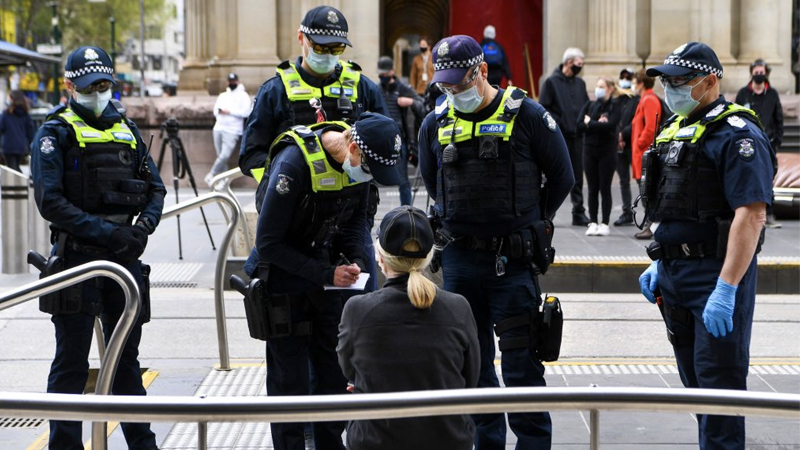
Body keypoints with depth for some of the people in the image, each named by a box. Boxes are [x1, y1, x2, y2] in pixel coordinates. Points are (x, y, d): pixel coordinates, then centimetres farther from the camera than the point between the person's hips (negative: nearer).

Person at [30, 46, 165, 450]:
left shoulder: (126, 129, 14)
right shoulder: (55, 133, -3)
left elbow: (155, 188, 15)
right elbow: (50, 201, -13)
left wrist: (143, 227, -5)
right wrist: (103, 231, -20)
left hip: (125, 256, 5)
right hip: (76, 256, -5)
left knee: (126, 355, 14)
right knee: (72, 362, 1)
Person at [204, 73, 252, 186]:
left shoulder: (243, 96, 4)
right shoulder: (223, 96, 22)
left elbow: (246, 112, -8)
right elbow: (215, 110, 18)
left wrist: (229, 111, -12)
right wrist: (219, 111, -5)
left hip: (232, 131, -5)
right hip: (219, 128, 6)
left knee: (224, 155, -17)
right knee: (221, 156, 2)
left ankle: (212, 175, -6)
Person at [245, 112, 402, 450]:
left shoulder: (358, 160, -7)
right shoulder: (293, 163, -28)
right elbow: (268, 243, -24)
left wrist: (355, 260, -7)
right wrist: (326, 274, -24)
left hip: (325, 276, 6)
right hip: (283, 278, -6)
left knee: (335, 372, 9)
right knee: (290, 381, -3)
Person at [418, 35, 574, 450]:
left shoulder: (527, 116, -6)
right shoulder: (436, 124, 6)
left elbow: (561, 178, 4)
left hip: (512, 260, -4)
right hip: (458, 259, 4)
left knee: (521, 364, -4)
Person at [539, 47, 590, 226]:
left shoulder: (579, 83, 14)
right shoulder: (552, 82, -3)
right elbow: (543, 108, -7)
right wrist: (557, 123, -15)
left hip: (576, 137, 5)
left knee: (577, 176, 6)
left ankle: (579, 213, 9)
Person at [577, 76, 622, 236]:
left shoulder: (615, 106, -1)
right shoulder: (589, 106, 10)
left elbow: (610, 125, -17)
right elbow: (579, 125, -2)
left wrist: (590, 123, -7)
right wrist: (598, 124, -14)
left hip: (607, 152, -3)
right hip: (590, 151, 3)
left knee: (605, 189, 0)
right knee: (592, 189, 4)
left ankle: (605, 223, 5)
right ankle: (593, 222, 9)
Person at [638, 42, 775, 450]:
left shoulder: (737, 135, -14)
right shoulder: (675, 130, 14)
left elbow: (751, 215, -22)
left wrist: (727, 289, -27)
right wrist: (659, 264, 18)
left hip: (716, 274, -9)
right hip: (674, 274, 9)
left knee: (719, 382, -6)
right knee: (695, 381, 15)